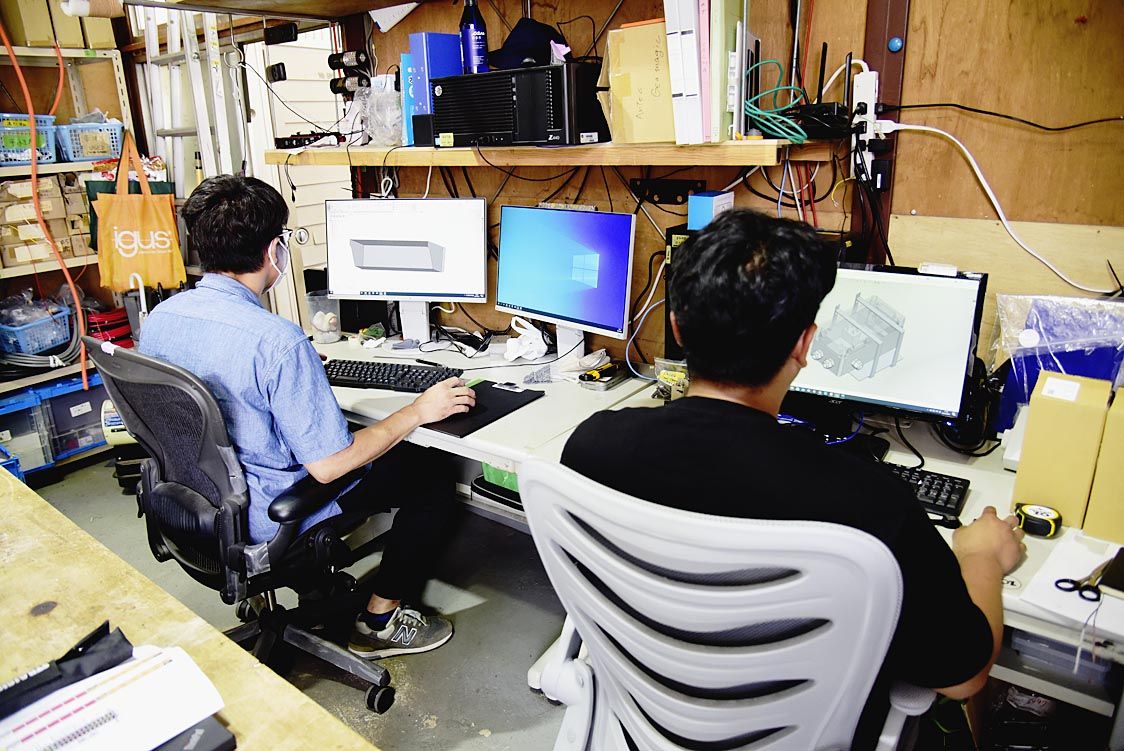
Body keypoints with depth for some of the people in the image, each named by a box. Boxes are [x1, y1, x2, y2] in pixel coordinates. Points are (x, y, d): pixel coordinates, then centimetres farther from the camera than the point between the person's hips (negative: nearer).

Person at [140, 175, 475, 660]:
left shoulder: (158, 319, -5)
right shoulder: (277, 340, -31)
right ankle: (379, 622, 15)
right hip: (265, 518, -8)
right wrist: (420, 411, -16)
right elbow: (329, 465, -27)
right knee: (432, 473, 4)